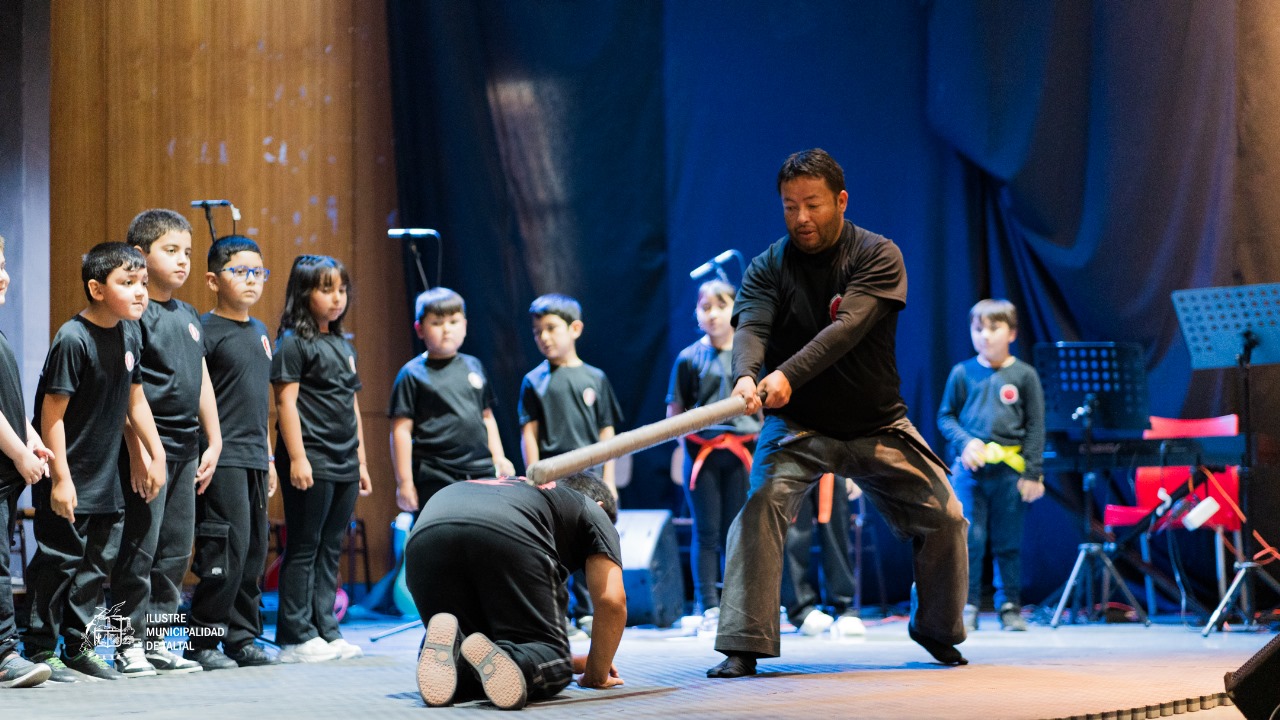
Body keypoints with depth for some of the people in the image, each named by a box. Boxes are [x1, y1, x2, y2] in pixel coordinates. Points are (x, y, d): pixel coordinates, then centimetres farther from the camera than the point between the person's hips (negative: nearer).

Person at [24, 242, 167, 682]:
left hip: (105, 478, 8)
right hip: (69, 480, -8)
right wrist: (60, 479, -20)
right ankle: (40, 652, 7)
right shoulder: (73, 339, -20)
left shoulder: (130, 335, 3)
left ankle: (81, 648, 22)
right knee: (58, 562, -2)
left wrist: (157, 455, 13)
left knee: (98, 563, 12)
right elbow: (52, 414, -19)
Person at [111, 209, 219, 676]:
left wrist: (214, 443, 15)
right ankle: (130, 645, 1)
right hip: (147, 447, -8)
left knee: (176, 551, 10)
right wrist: (137, 451, -20)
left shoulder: (189, 317, 16)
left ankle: (157, 642, 16)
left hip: (186, 448, 8)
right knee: (139, 549, -5)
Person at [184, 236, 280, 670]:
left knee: (253, 553, 9)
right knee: (226, 551, -10)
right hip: (222, 459, -8)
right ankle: (202, 641, -1)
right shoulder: (206, 330, -8)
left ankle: (242, 637, 17)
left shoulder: (259, 331, 17)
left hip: (254, 459, 8)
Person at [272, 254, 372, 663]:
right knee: (304, 549, -4)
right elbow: (286, 402, -12)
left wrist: (360, 460, 18)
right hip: (311, 463, -8)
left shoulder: (343, 345, 17)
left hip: (344, 464, 8)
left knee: (330, 551, 10)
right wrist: (297, 458, -18)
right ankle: (296, 637, -1)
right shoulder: (294, 341, -6)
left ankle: (325, 631, 14)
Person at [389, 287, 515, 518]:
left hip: (481, 472, 5)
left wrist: (499, 458, 16)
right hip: (435, 479, -5)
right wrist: (404, 482, -8)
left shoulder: (474, 367, 14)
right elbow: (401, 430, -4)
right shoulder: (413, 374, -1)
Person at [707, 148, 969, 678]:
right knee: (760, 506, -25)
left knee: (944, 520, 0)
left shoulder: (878, 256, -10)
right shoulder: (768, 267, -4)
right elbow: (751, 327, -22)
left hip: (877, 425, 1)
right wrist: (746, 376, -46)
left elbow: (848, 327, -26)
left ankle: (937, 630, 25)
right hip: (797, 424, -1)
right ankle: (742, 646, -24)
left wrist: (787, 376, -41)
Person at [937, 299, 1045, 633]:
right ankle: (967, 607, 3)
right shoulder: (962, 373, 6)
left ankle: (1010, 607, 14)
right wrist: (965, 441, -8)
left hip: (1010, 468, 0)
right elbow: (946, 417, 11)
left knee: (1008, 542, 5)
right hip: (969, 467, 0)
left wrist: (1033, 474, -1)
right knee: (968, 538, -4)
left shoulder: (1024, 375, 4)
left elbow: (1035, 427, 5)